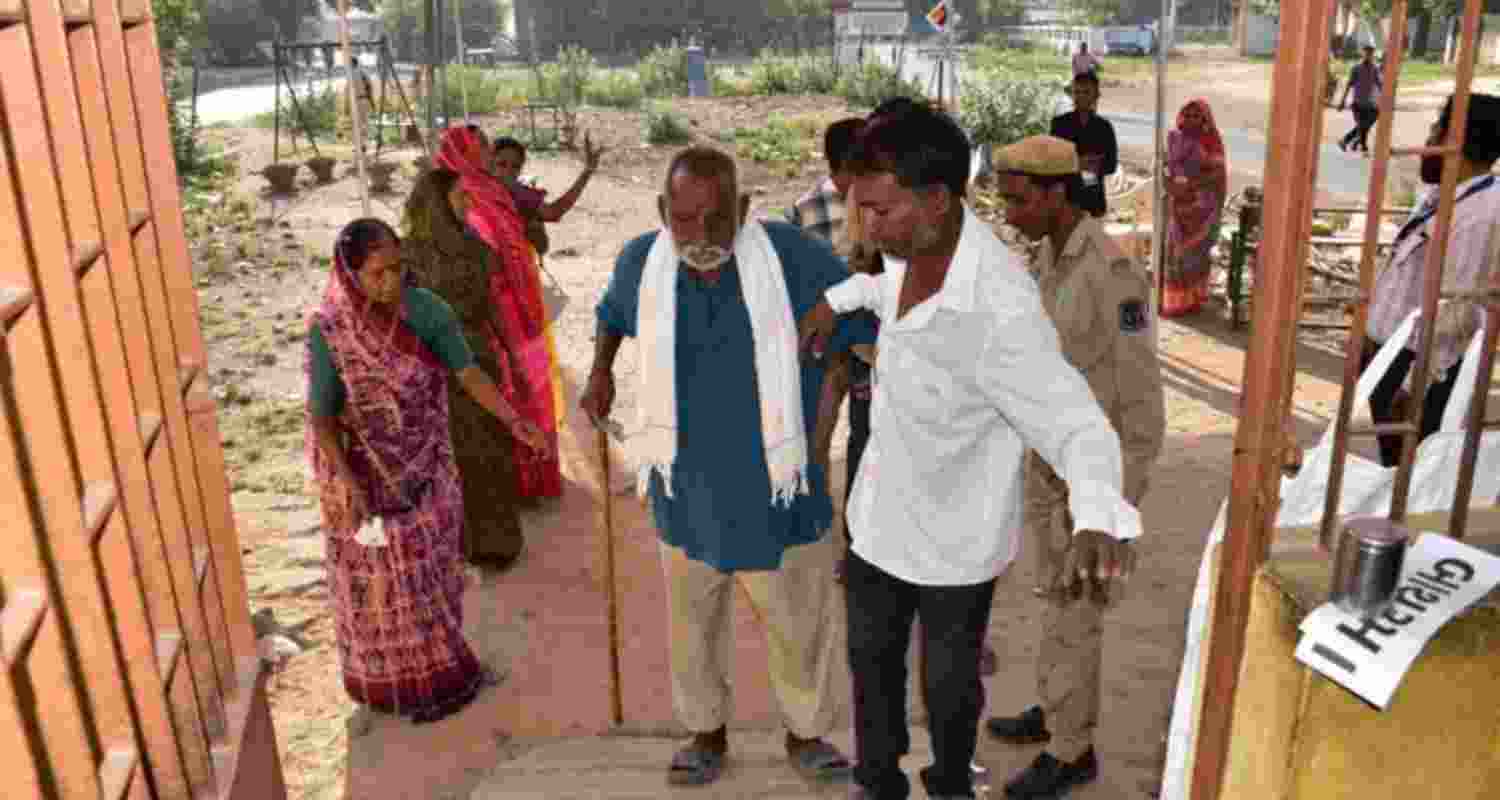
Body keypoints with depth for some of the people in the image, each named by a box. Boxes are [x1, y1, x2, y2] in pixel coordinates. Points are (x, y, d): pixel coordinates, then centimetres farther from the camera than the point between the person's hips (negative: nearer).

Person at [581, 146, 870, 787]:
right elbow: (613, 310, 16)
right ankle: (706, 731, 47)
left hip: (781, 495, -2)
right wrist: (600, 373, 11)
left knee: (800, 630, 17)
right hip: (687, 495, 3)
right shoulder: (642, 261, -9)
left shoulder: (797, 259, -21)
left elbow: (874, 328, -11)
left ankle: (807, 733, 44)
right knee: (693, 630, 21)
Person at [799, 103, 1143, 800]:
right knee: (870, 657, 24)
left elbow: (1074, 424, -40)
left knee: (949, 684, 19)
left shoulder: (1000, 308, -34)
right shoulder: (910, 248, -10)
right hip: (878, 516, 7)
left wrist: (1097, 520, -57)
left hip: (953, 539, -6)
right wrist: (836, 298, 7)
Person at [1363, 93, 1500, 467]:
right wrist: (1373, 333, 20)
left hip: (1418, 363, -9)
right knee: (1391, 459, 22)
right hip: (1388, 350, 9)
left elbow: (1453, 313, -25)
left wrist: (1414, 385, -21)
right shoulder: (1443, 195, 5)